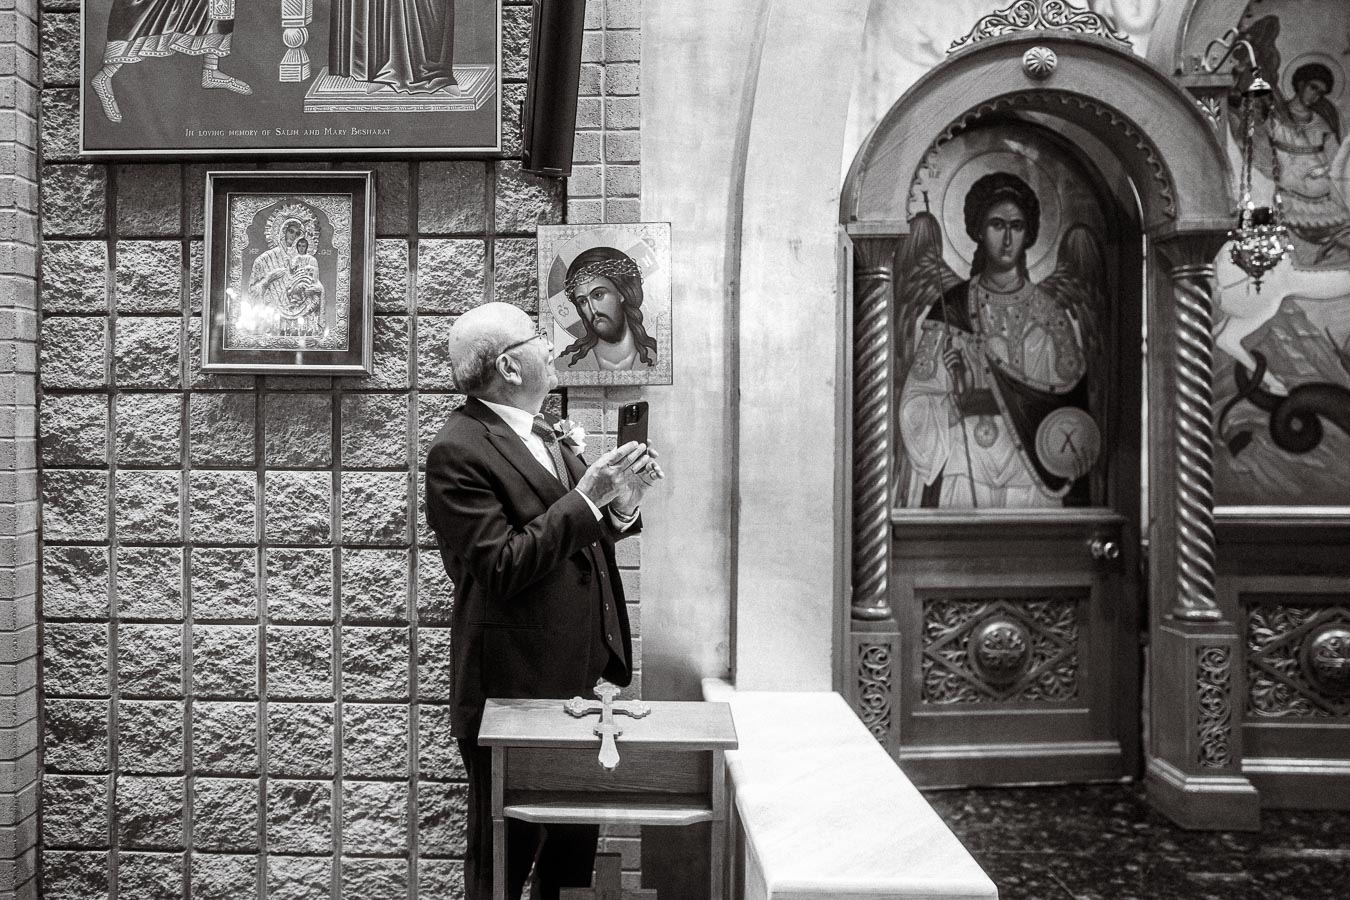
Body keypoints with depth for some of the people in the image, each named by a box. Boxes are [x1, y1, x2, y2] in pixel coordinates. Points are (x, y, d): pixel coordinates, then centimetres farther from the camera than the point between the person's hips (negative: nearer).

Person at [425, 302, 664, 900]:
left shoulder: (540, 432, 11)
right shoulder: (458, 451, -16)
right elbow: (503, 568, -22)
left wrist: (621, 497, -4)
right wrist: (586, 498, -22)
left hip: (578, 679, 8)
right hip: (516, 687, -8)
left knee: (576, 843, 19)